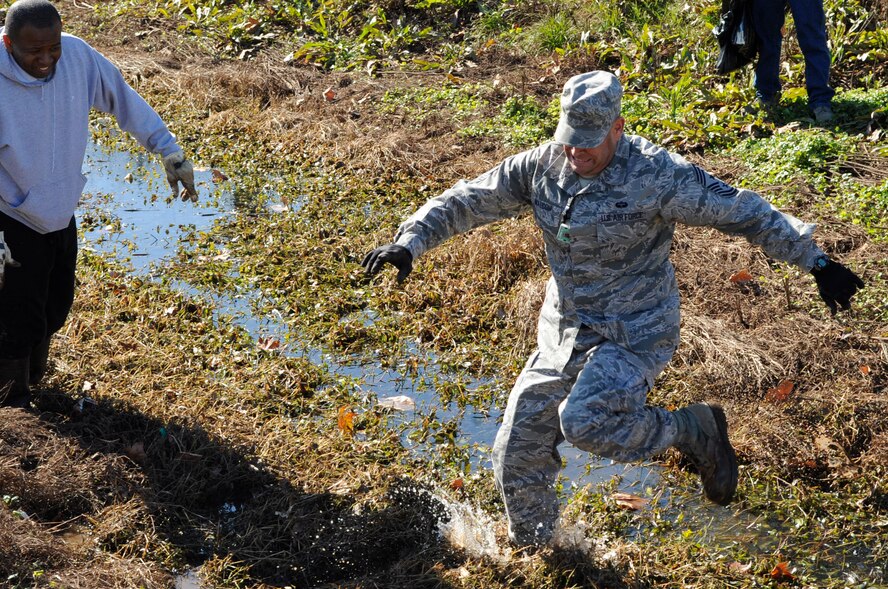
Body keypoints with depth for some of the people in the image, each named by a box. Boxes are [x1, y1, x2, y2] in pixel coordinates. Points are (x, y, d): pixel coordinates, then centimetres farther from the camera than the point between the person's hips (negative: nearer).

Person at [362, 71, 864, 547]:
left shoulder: (654, 174, -19)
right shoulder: (541, 167, -4)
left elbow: (743, 211, -16)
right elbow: (465, 202, 4)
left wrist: (816, 261, -18)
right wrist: (409, 243, -9)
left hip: (634, 334, -6)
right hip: (564, 334, 6)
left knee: (585, 421, -31)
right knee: (517, 453, 7)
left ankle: (694, 431, -4)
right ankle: (531, 551, 34)